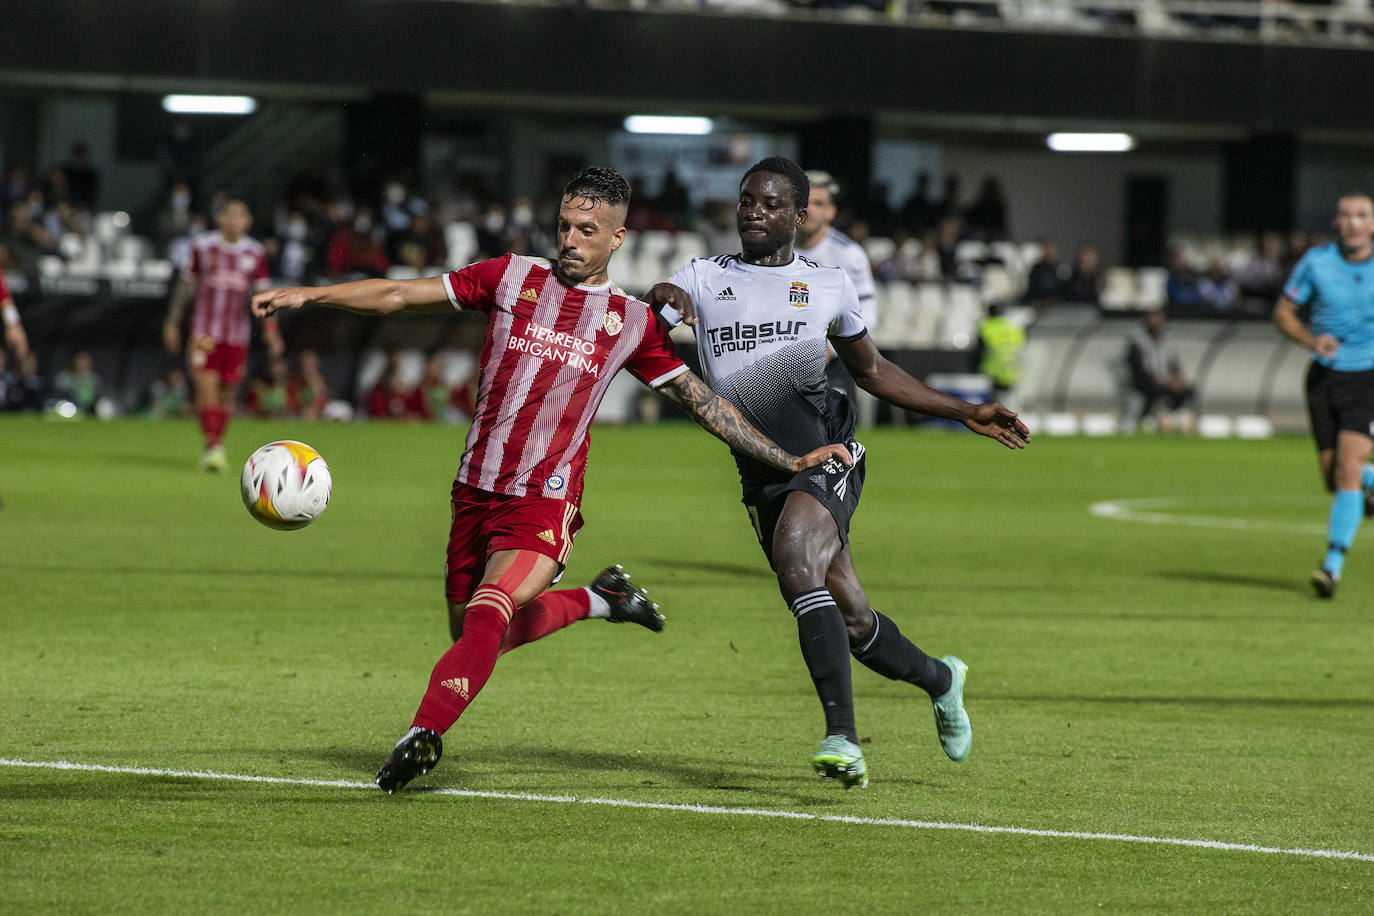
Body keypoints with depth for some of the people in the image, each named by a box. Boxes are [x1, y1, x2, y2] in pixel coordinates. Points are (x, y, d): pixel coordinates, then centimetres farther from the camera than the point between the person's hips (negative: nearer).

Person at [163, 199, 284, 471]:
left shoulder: (255, 253, 5)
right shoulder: (203, 246, 2)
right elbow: (186, 286, 10)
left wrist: (271, 329, -4)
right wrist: (172, 322, 12)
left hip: (237, 334, 2)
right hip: (205, 332, -2)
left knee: (228, 394, 5)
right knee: (207, 388, -16)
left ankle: (217, 445, 20)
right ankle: (212, 447, -21)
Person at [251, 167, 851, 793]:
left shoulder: (633, 324, 4)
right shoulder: (513, 278, 5)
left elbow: (701, 401, 11)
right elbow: (401, 295, 6)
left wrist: (788, 460, 7)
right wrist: (308, 295, -3)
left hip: (544, 504, -4)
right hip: (475, 493, 4)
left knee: (487, 616, -27)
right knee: (470, 636, 15)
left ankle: (423, 734, -35)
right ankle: (599, 600, 36)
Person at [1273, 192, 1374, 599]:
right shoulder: (1316, 262, -5)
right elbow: (1283, 313, 3)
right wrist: (1310, 339, -16)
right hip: (1325, 378, 2)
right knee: (1333, 478, 5)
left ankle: (1333, 565, -15)